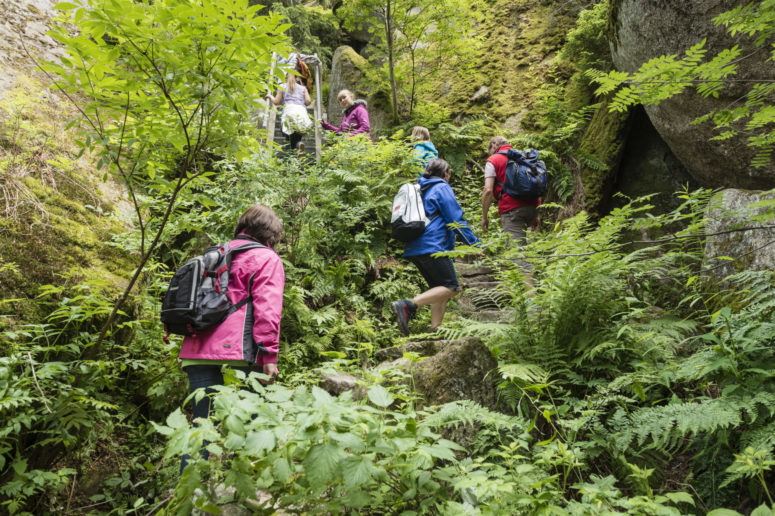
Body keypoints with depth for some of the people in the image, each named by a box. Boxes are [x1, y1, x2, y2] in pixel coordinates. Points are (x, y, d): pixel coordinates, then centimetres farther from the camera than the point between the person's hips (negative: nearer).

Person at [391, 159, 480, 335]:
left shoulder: (420, 189, 26)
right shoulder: (442, 188, 1)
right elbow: (456, 219, -6)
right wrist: (474, 244, -4)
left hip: (415, 249, 9)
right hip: (433, 247, -9)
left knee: (440, 290, 12)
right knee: (451, 287, -11)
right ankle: (408, 305, -25)